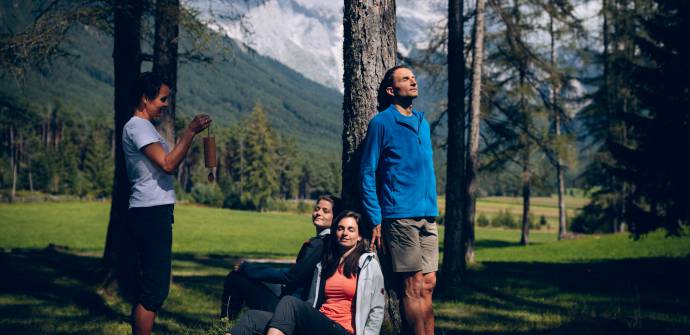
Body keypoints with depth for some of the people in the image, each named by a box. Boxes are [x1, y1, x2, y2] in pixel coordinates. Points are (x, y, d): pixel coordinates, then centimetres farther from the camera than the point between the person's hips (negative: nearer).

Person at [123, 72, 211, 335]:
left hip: (153, 214, 11)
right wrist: (191, 131, -21)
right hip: (151, 214, -11)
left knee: (151, 287, 15)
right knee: (155, 288, -10)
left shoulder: (142, 127, 21)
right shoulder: (137, 126, -11)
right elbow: (168, 164, -21)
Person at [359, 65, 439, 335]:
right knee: (414, 286, -6)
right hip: (400, 216, -6)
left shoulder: (422, 123, 17)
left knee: (428, 284, 5)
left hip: (428, 216, 6)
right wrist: (376, 221, -9)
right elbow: (367, 174, -4)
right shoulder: (381, 123, -2)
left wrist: (433, 210, 14)